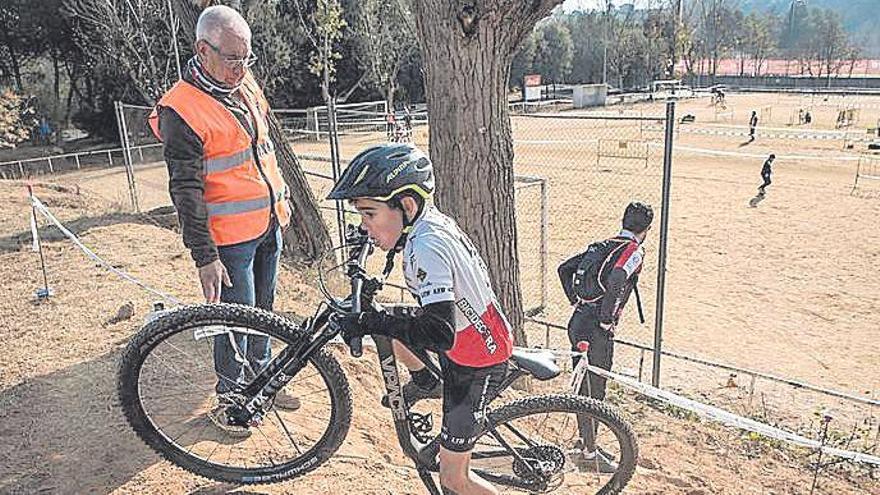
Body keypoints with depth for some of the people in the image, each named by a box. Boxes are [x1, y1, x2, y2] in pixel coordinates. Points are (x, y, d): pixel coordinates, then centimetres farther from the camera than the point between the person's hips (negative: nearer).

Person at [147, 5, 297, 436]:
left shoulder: (245, 85, 7)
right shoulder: (181, 110, -17)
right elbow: (186, 190, -17)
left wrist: (280, 197, 22)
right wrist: (205, 256, -17)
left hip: (269, 223, 7)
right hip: (230, 237, -7)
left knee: (263, 309, 18)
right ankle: (228, 400, 24)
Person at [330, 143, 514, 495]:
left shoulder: (428, 246, -33)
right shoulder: (432, 220, -6)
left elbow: (440, 332, -41)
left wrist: (368, 323, -36)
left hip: (478, 364, -8)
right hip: (470, 333, 8)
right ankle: (426, 383, 40)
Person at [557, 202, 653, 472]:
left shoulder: (600, 245, 14)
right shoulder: (634, 250, -9)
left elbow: (563, 268, 14)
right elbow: (616, 281, -29)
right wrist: (607, 319, -18)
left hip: (578, 321, 8)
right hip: (597, 330, -8)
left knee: (583, 384, 19)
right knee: (594, 390, 4)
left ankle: (584, 438, 35)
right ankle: (590, 452, 16)